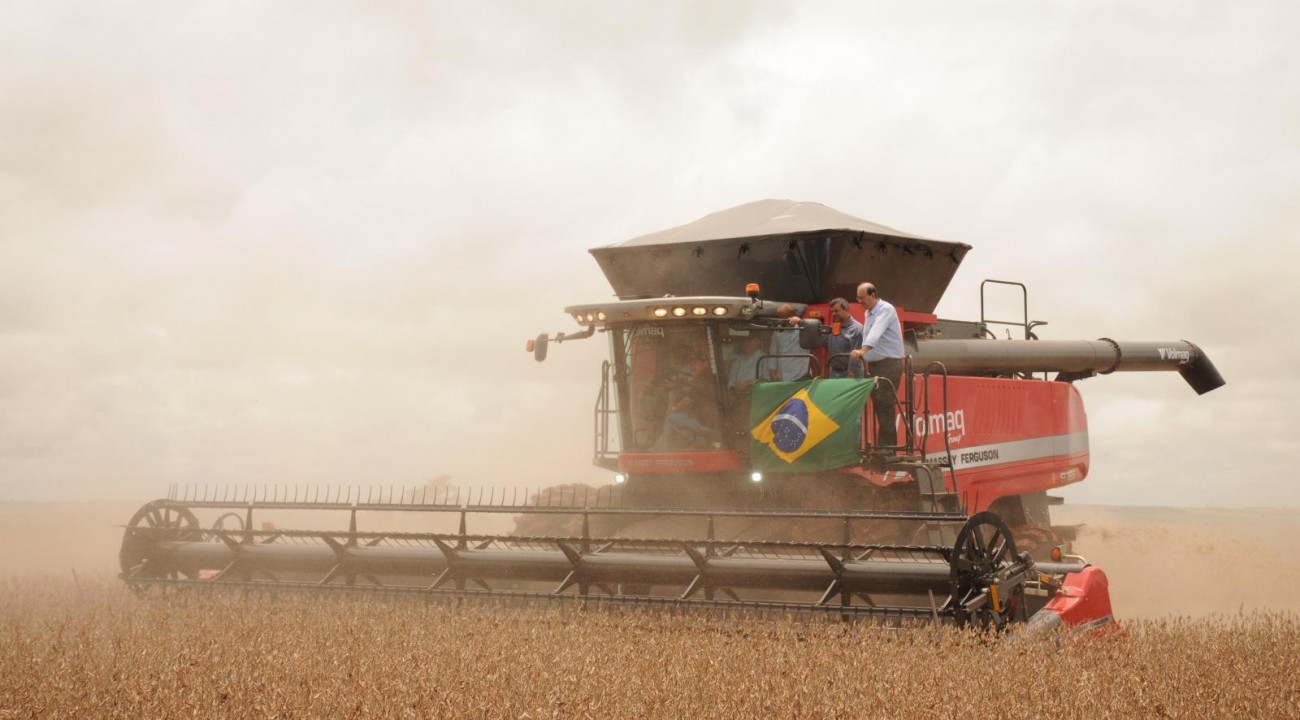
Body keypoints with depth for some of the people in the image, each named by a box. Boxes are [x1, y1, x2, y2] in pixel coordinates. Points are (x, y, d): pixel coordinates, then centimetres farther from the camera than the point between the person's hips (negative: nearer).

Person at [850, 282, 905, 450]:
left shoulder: (886, 310, -11)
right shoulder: (868, 313, 17)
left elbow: (876, 332, -28)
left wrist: (863, 350, -42)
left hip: (889, 364, -9)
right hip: (874, 365, 9)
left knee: (885, 407, -13)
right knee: (879, 407, 5)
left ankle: (886, 447, -15)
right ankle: (884, 447, 7)